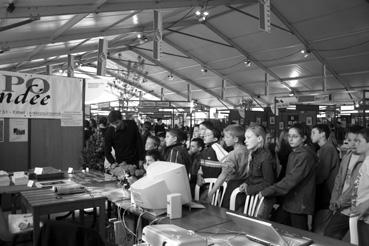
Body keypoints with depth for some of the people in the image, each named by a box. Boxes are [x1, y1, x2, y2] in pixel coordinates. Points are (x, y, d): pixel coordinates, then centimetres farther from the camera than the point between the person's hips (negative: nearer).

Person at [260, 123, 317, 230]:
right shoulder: (293, 153, 12)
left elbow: (291, 180, -25)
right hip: (289, 200, 8)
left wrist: (267, 191, -23)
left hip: (300, 204, -8)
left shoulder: (305, 155, -18)